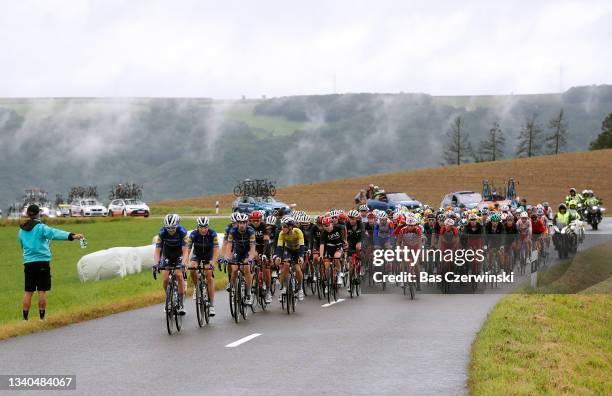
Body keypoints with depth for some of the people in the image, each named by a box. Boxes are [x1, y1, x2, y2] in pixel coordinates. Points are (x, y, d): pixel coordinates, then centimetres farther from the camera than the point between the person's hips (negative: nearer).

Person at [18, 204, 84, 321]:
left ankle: (25, 318, 6)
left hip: (28, 263, 4)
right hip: (42, 262, -4)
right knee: (42, 291, 1)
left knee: (28, 292, 7)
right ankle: (42, 317, 3)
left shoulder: (21, 231, 9)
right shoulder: (41, 228, -8)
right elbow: (55, 233, -24)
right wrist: (72, 236, -34)